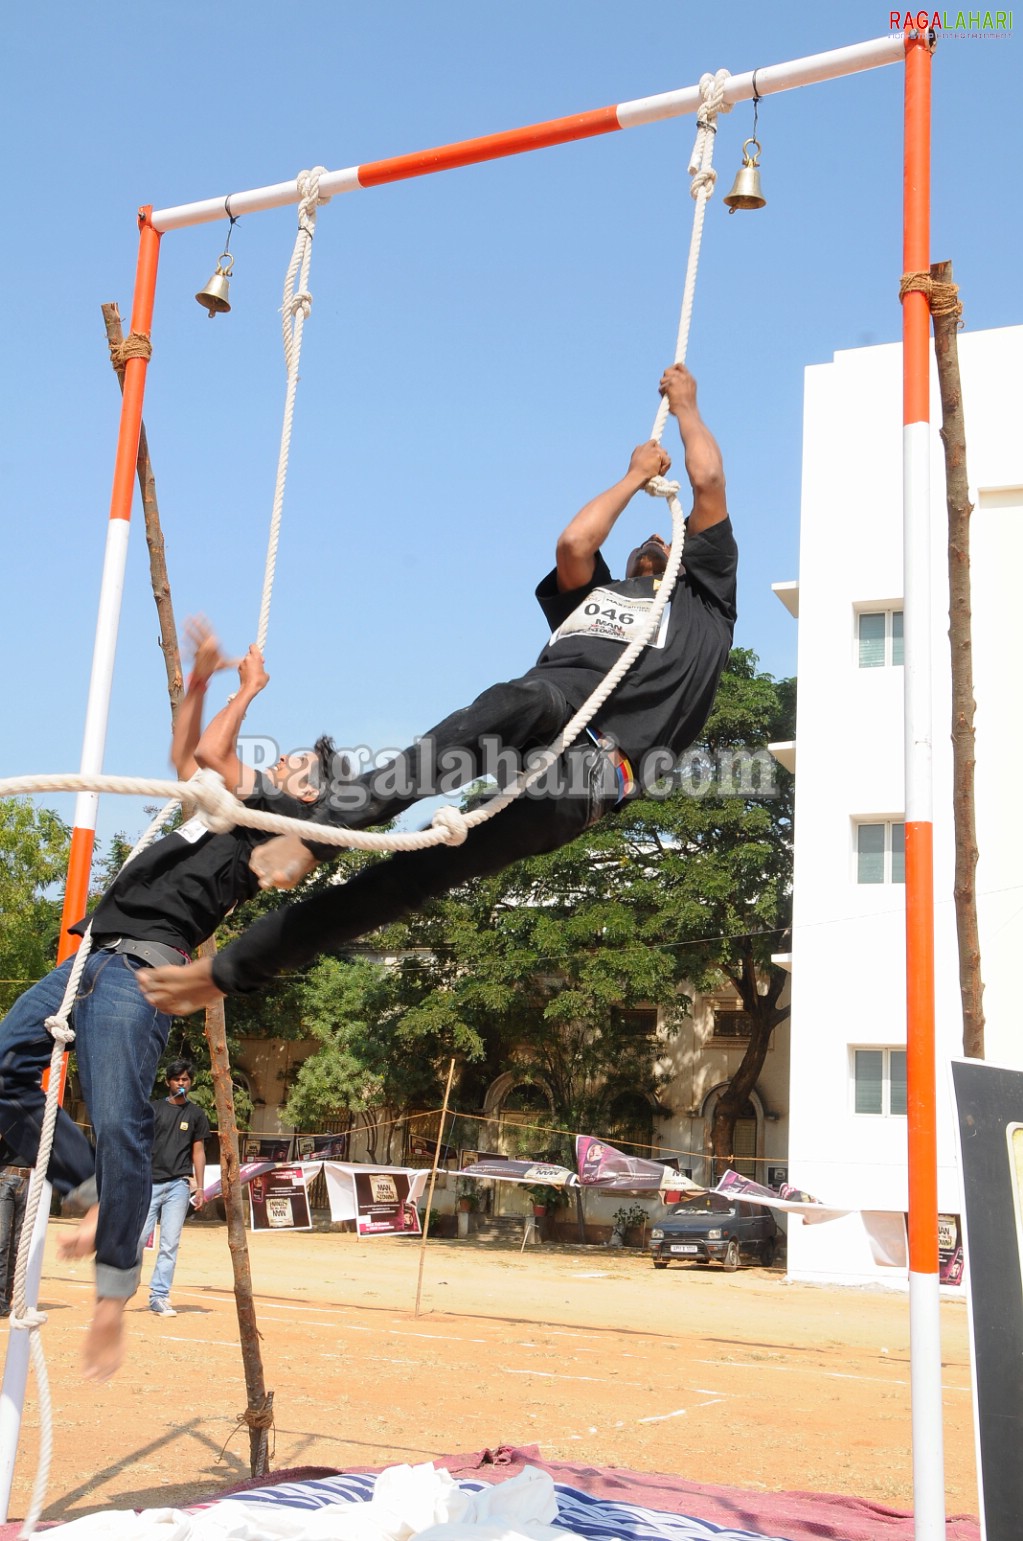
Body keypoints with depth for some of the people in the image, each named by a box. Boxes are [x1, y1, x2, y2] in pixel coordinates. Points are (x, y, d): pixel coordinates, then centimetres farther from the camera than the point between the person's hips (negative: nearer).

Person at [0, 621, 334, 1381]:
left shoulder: (278, 817, 2)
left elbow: (210, 751, -5)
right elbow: (185, 755, 39)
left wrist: (250, 689, 11)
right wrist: (201, 677, 31)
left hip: (142, 969, -9)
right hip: (97, 956, 9)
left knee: (120, 1125, -17)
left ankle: (115, 1293, -8)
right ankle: (96, 1194, 6)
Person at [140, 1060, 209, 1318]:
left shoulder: (196, 1114, 10)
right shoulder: (153, 1109, 7)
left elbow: (198, 1151, 11)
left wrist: (199, 1187, 4)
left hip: (178, 1184, 1)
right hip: (151, 1182, -1)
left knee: (170, 1244, -2)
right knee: (138, 1237, -5)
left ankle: (159, 1296, 3)